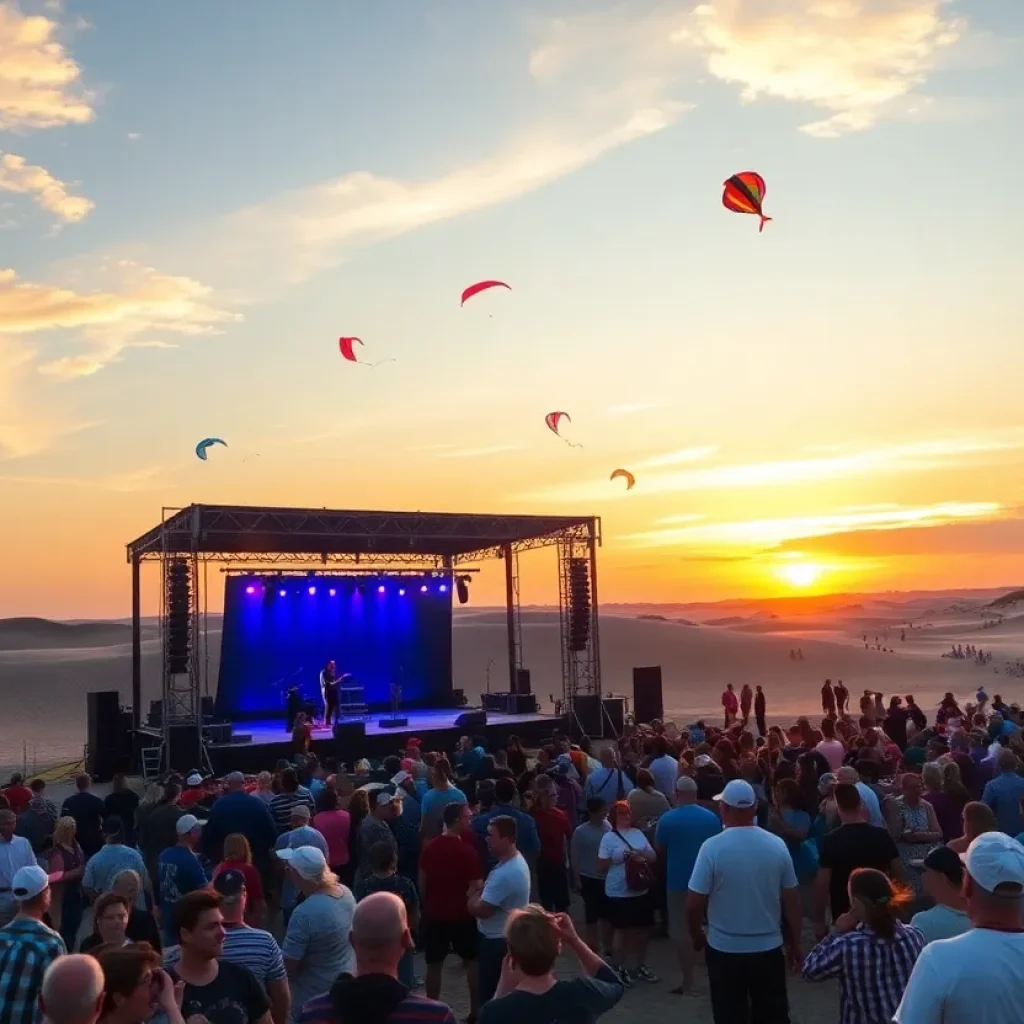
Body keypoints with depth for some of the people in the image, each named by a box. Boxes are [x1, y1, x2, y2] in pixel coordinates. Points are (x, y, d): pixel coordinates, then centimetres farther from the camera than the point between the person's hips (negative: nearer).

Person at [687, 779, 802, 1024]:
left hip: (725, 950, -2)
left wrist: (697, 936, 6)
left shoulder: (712, 847, -15)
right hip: (769, 949, 3)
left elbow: (695, 903, -12)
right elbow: (791, 901, 1)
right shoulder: (777, 845, -5)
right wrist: (794, 943, 13)